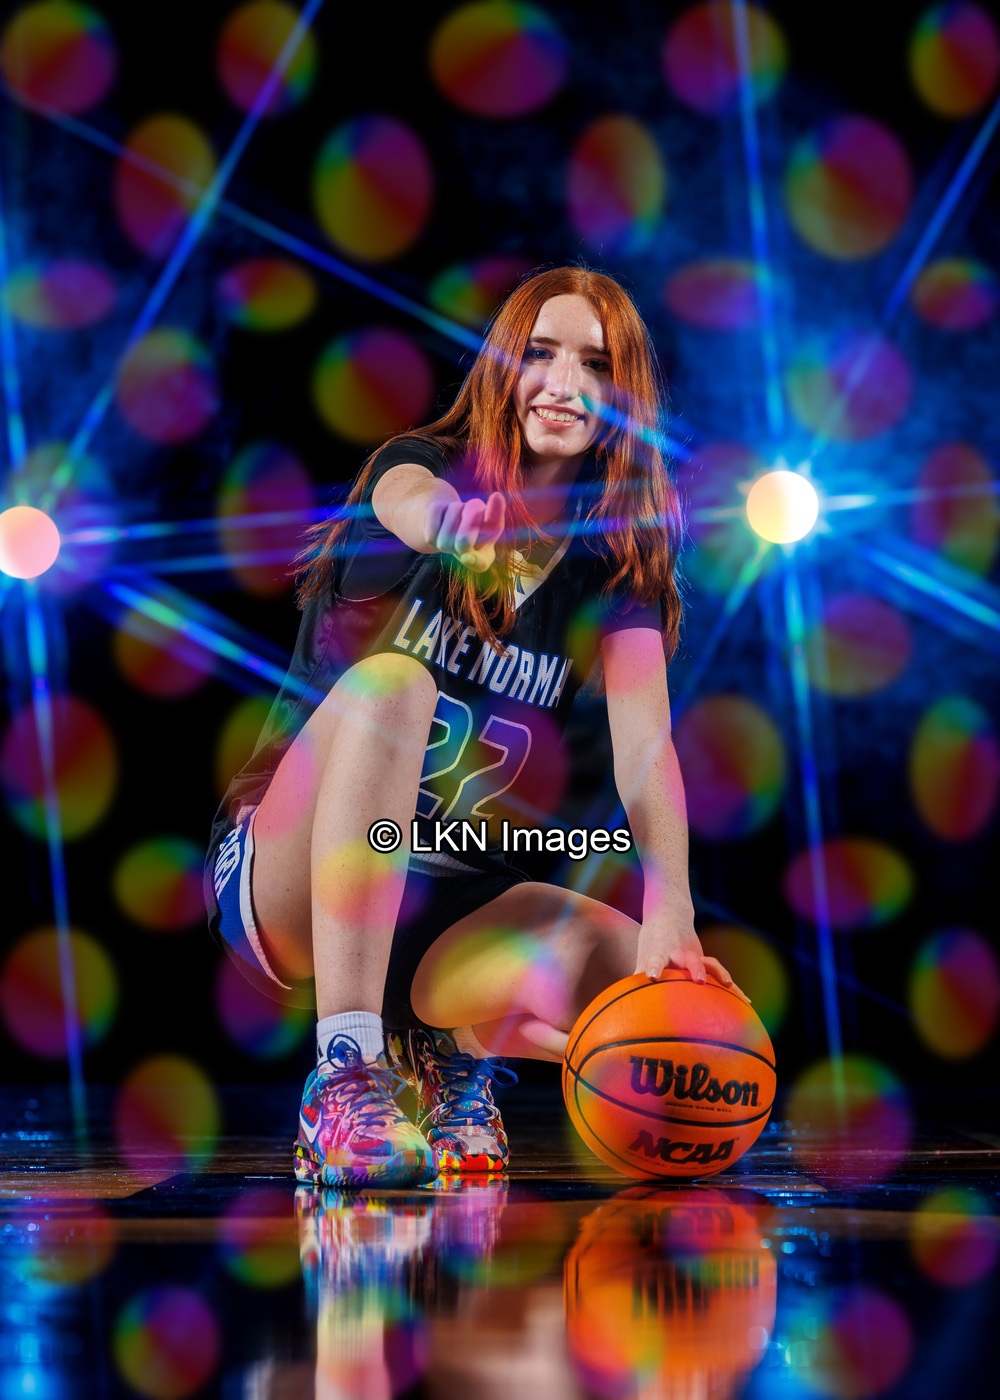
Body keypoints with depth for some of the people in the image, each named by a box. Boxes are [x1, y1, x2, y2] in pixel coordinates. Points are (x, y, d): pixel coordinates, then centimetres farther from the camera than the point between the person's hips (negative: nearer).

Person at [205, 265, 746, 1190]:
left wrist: (672, 915, -30)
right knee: (390, 681, -33)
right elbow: (424, 512, -29)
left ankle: (451, 1047, 6)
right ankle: (344, 1079, -38)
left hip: (457, 910, 3)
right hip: (288, 890, -2)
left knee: (655, 979, -26)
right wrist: (468, 518, -54)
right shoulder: (415, 469, -2)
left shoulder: (618, 566, 3)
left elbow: (645, 741, -13)